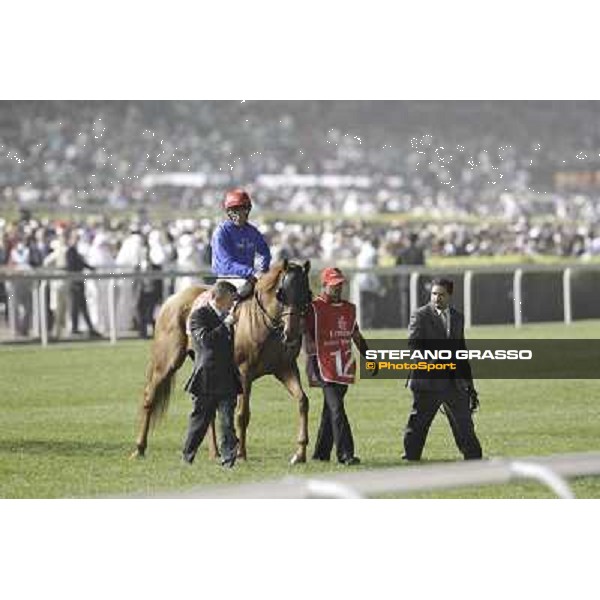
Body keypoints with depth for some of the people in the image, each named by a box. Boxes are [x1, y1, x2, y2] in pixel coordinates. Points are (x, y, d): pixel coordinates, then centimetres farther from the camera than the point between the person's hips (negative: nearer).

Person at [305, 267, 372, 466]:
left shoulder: (350, 309, 16)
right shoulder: (314, 308, -5)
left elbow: (357, 336, 23)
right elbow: (309, 339, -10)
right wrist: (313, 365, -17)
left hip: (344, 369, 7)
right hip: (325, 369, -7)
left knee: (330, 410, 11)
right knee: (336, 409, -13)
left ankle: (321, 454, 18)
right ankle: (345, 453, -15)